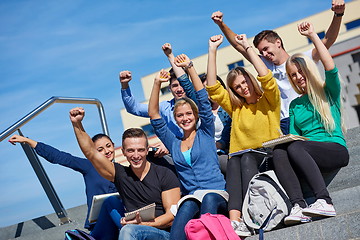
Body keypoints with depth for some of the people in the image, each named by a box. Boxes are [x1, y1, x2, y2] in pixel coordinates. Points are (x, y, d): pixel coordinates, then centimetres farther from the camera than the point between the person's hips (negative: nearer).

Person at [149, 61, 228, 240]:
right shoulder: (173, 143, 20)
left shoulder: (206, 134, 14)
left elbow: (203, 99, 6)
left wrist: (189, 67, 2)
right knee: (188, 206, -36)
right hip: (189, 197, 1)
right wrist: (157, 83, 10)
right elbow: (153, 115, 16)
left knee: (209, 199, -38)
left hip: (216, 193, -1)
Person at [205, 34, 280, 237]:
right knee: (234, 161, -33)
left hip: (270, 157, -2)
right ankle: (235, 220, -51)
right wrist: (213, 50, 9)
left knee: (246, 158, -35)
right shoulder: (235, 108, 22)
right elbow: (212, 87, 12)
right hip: (242, 158, 3)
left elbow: (266, 77, -7)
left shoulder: (269, 101, 12)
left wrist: (247, 46, -3)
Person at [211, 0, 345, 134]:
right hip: (284, 124, 3)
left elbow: (327, 41, -4)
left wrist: (338, 15, -18)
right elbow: (238, 45, 18)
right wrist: (221, 24, 10)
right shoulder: (266, 66, 17)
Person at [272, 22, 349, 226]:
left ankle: (325, 202, -43)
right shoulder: (295, 105, 24)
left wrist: (313, 36, -6)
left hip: (336, 150, -4)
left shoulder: (329, 92, 11)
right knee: (279, 152, -29)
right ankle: (298, 206, -43)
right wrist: (285, 140, -6)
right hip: (306, 154, 4)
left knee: (295, 148, -35)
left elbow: (331, 68, -9)